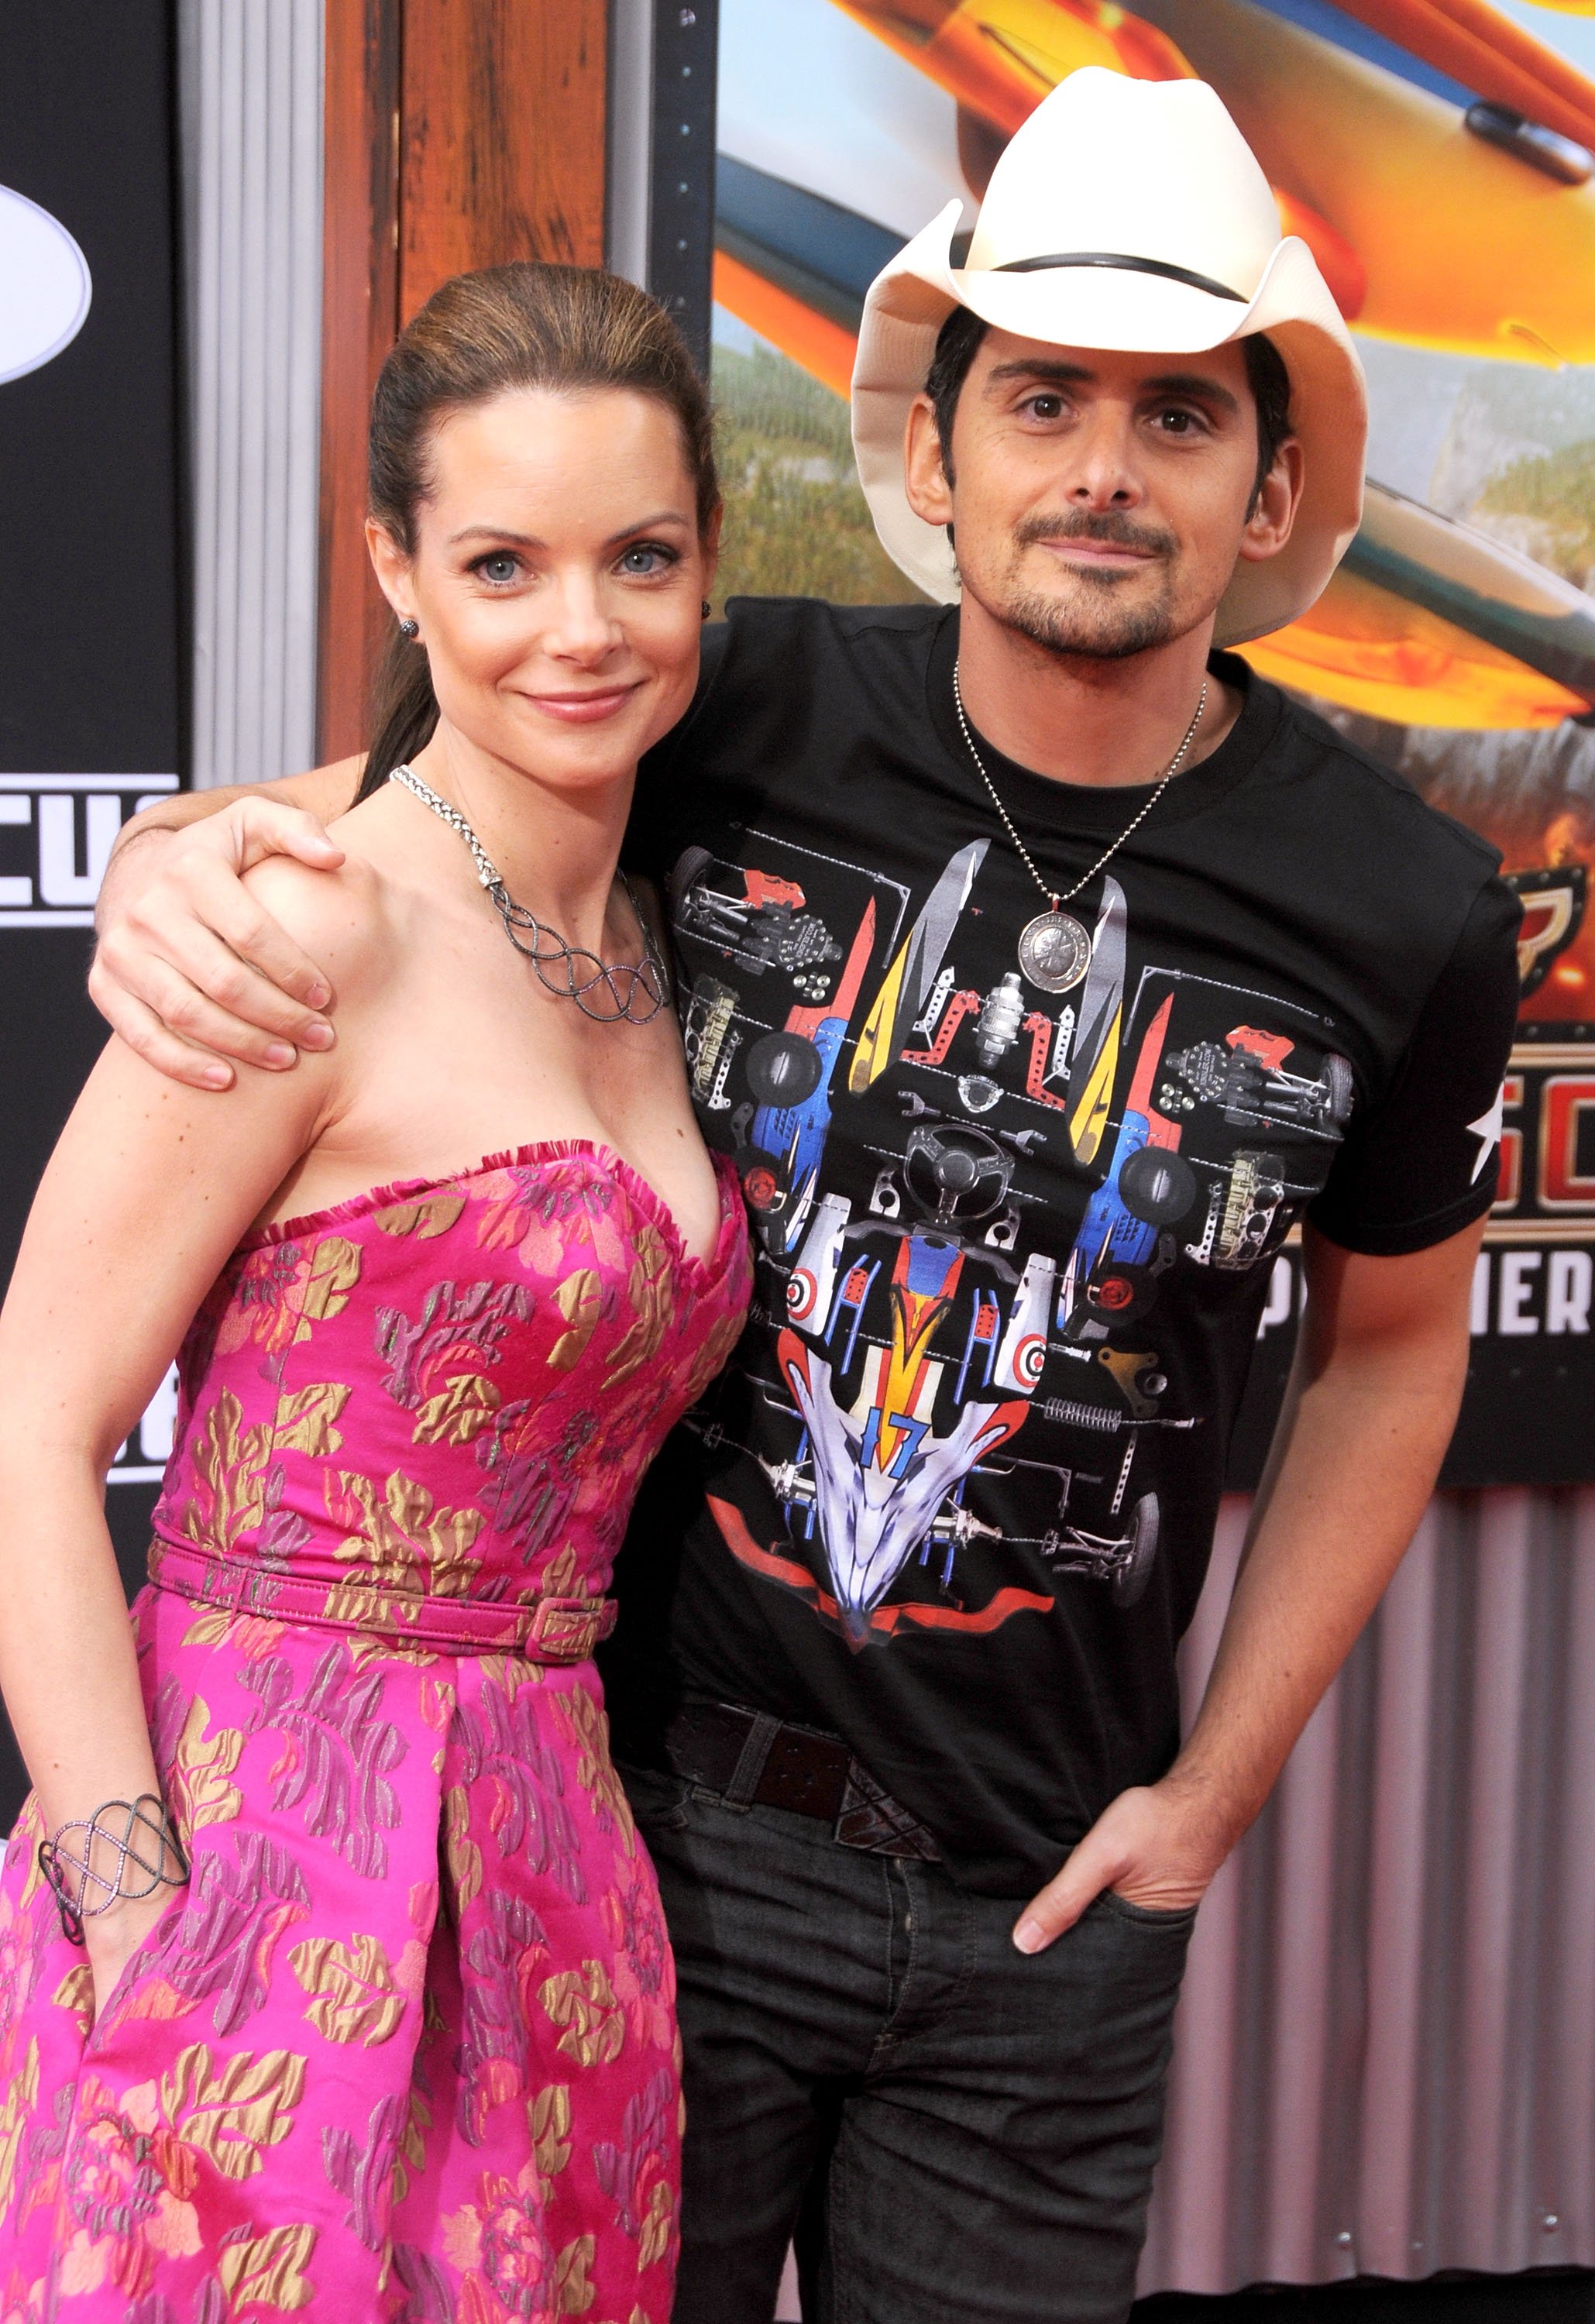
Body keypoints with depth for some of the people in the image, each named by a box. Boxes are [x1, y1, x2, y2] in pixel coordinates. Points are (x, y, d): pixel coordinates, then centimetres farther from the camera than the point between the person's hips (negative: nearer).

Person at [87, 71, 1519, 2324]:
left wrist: (1215, 1786, 5)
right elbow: (346, 817, 3)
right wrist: (171, 874, -22)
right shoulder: (757, 718, -11)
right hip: (658, 1798, 0)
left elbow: (1390, 1348, 7)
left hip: (1044, 1890, 1)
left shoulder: (1407, 914, -8)